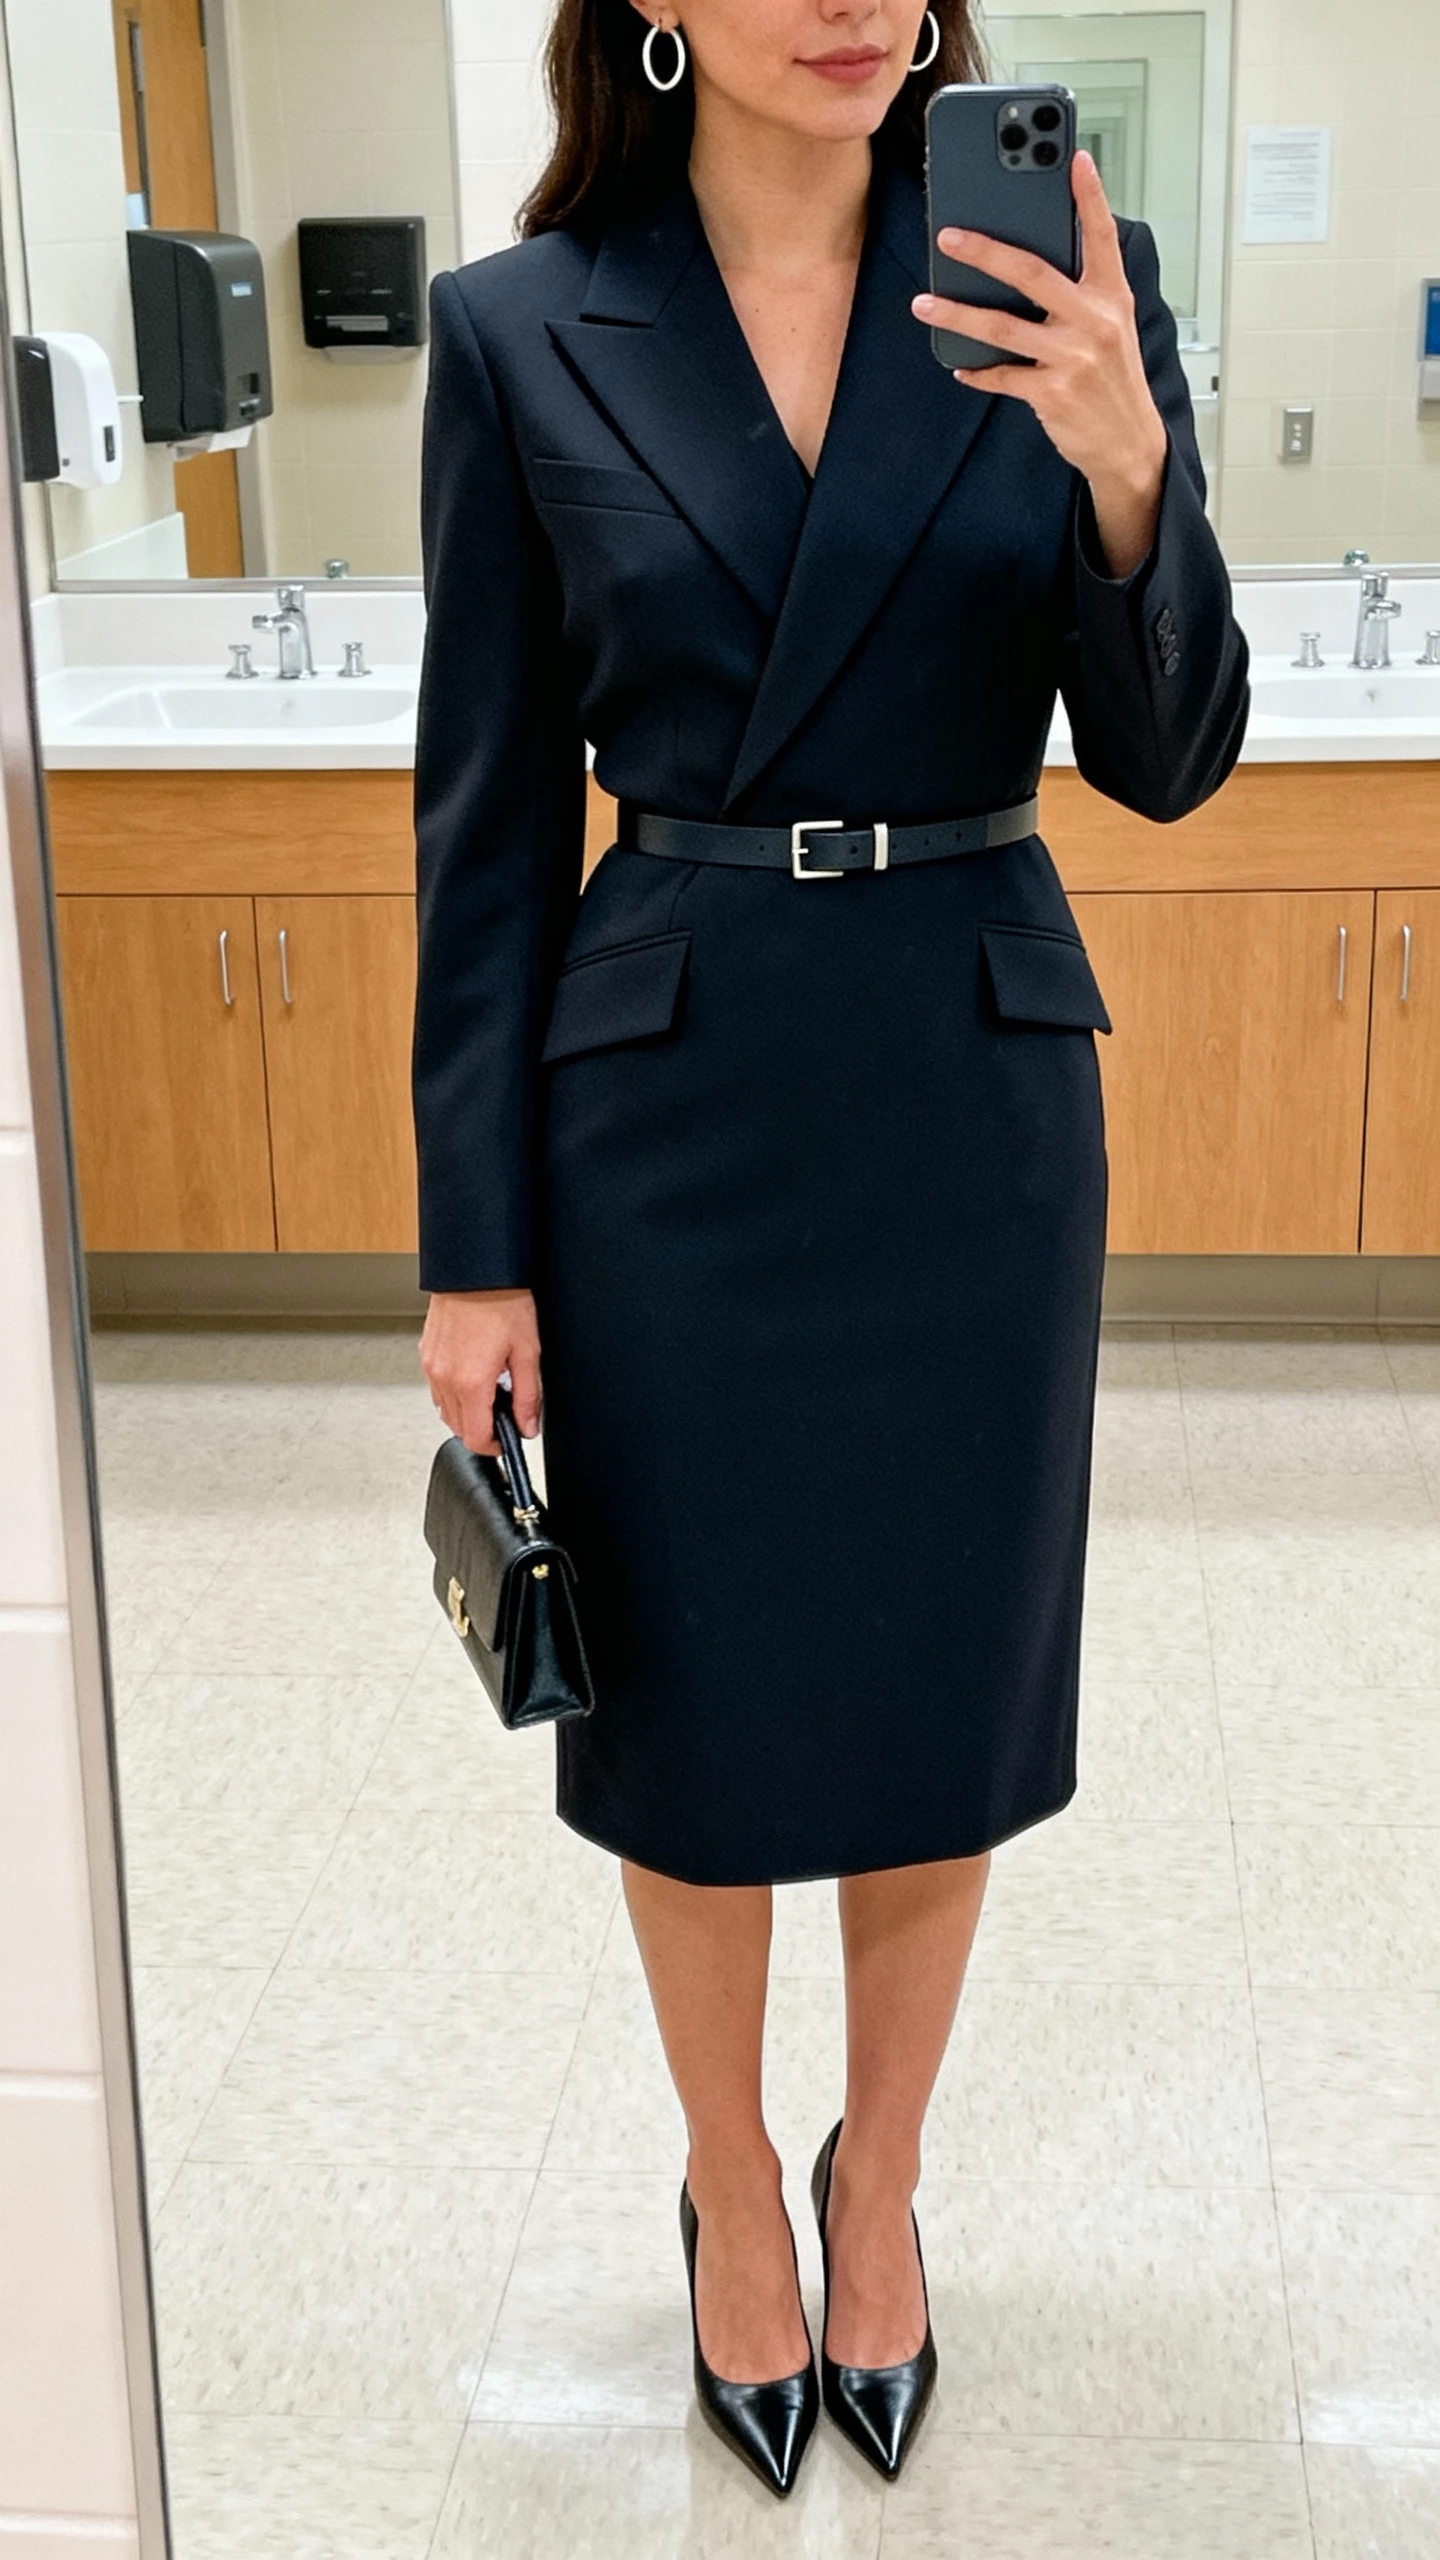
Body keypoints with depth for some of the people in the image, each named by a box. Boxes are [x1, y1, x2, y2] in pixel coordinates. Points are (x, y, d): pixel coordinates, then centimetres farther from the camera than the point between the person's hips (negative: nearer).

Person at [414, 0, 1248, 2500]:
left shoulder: (1062, 283, -1)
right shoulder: (523, 333, -3)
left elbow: (1168, 756, -3)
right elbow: (491, 816, -1)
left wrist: (1125, 468, -23)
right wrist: (473, 1246, -2)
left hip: (972, 1099, 1)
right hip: (667, 1108, -1)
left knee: (941, 1696, 14)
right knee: (695, 1709, 12)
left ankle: (880, 2174, 41)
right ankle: (733, 2189, 39)